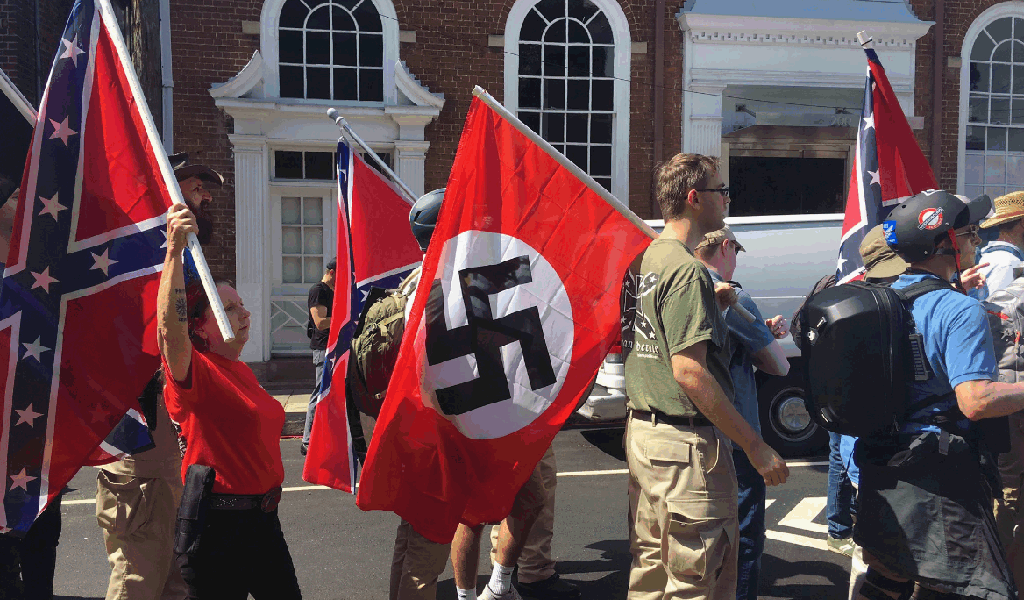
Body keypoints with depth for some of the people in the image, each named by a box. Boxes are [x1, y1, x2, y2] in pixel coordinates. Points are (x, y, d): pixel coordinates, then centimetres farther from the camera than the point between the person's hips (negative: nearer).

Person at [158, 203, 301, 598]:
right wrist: (174, 251, -42)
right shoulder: (198, 372, -15)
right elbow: (170, 331, -37)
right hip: (216, 525, -8)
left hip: (263, 519, 9)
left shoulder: (241, 370, 12)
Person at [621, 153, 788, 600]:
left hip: (642, 429, 10)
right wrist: (756, 446, -19)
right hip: (686, 445, -10)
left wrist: (709, 303, 17)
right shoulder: (686, 270, -17)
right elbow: (689, 370, -23)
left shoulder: (643, 260, 12)